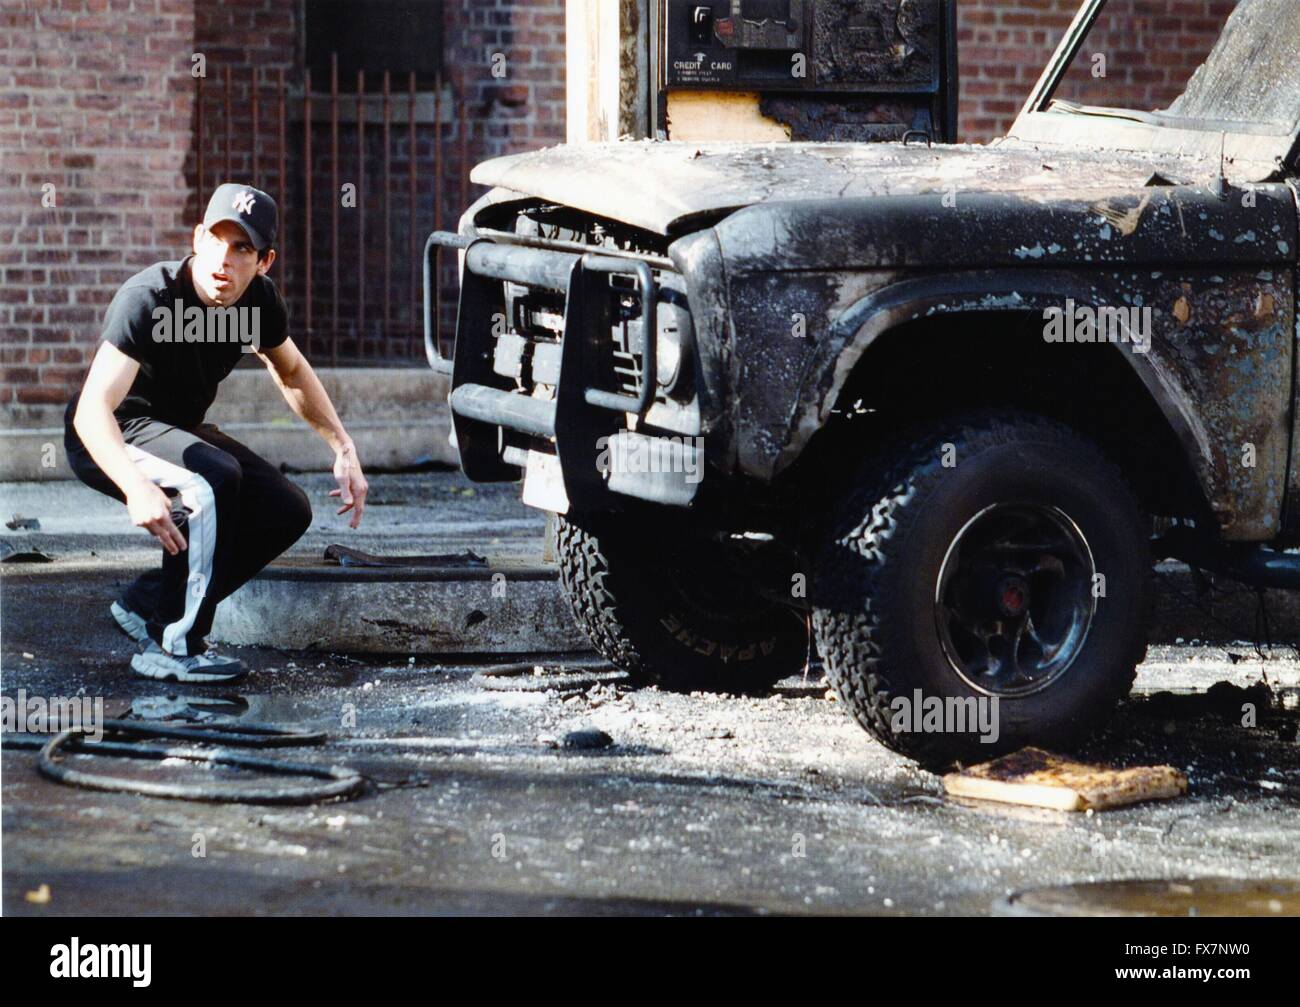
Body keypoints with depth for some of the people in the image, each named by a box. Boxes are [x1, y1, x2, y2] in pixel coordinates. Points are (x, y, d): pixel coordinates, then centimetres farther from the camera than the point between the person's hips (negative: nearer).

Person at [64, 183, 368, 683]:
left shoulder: (259, 301, -9)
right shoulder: (148, 298, -30)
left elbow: (291, 371, 14)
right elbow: (92, 411, -40)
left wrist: (344, 448, 5)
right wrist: (136, 487, -57)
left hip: (177, 431, 8)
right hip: (110, 440, -8)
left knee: (287, 511, -4)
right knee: (215, 478, -33)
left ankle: (149, 604, 6)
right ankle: (175, 648, -23)